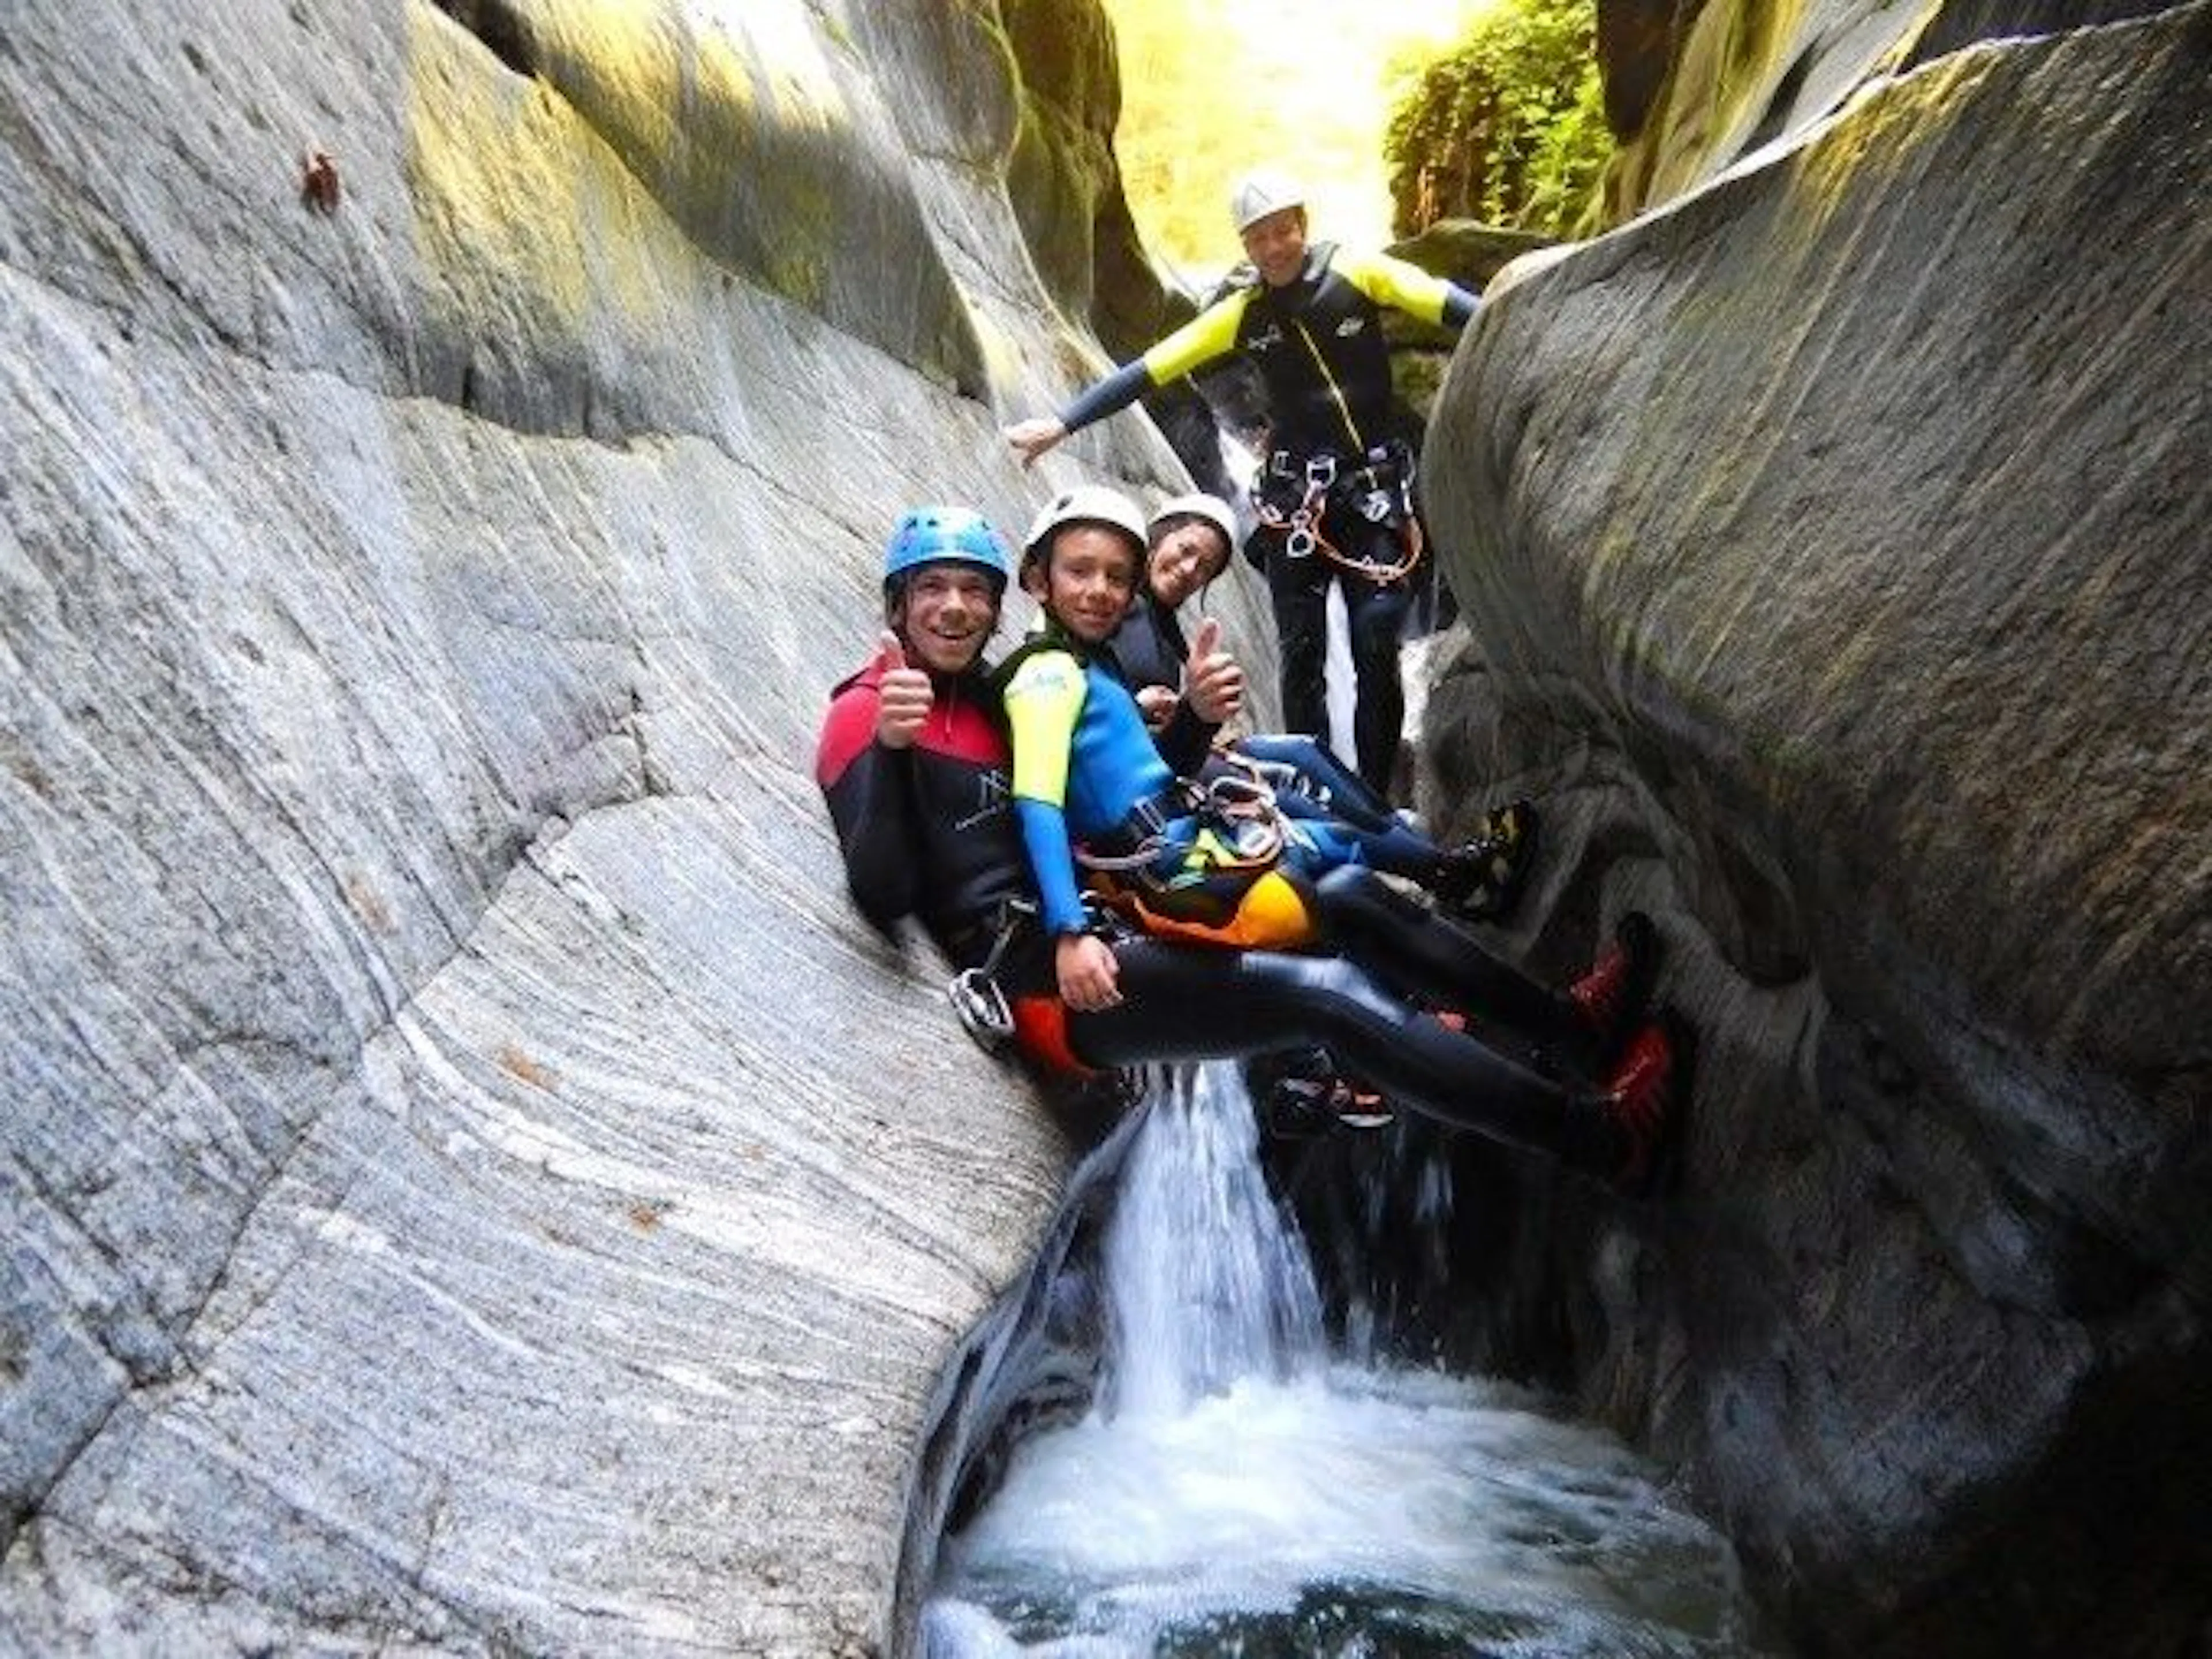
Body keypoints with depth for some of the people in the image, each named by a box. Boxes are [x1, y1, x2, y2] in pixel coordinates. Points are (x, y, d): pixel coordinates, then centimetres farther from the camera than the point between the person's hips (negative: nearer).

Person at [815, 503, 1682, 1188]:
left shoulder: (992, 696, 17)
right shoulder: (864, 716, -5)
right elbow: (883, 896, -19)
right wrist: (890, 748, -34)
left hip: (1091, 930, 9)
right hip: (1042, 982, -9)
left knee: (1350, 896, 6)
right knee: (1329, 994, -19)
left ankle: (1570, 1028, 15)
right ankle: (1604, 1137, -12)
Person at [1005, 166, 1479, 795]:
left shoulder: (1357, 273, -2)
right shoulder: (1242, 313, 3)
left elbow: (1448, 304, -11)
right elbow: (1147, 371, 0)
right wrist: (1062, 423, -6)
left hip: (1376, 489, -2)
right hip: (1295, 498, 2)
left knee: (1377, 649, -6)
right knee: (1302, 656, 1)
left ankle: (1375, 798, 3)